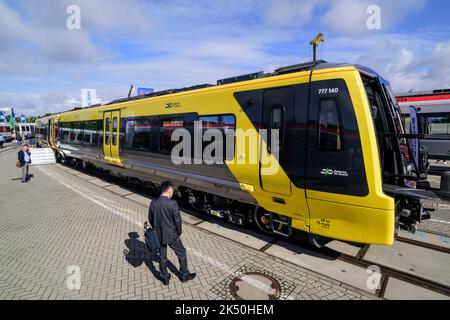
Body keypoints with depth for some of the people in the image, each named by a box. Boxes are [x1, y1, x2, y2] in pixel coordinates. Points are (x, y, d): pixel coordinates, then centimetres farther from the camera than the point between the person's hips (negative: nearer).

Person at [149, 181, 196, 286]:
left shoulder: (153, 203, -8)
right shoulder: (172, 203, -23)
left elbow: (150, 219, 4)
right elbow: (178, 220, -17)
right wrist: (179, 232, 1)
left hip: (159, 235, 5)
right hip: (172, 235, -4)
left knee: (162, 257, 21)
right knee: (182, 254, 18)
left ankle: (165, 278, 36)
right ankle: (184, 275, 32)